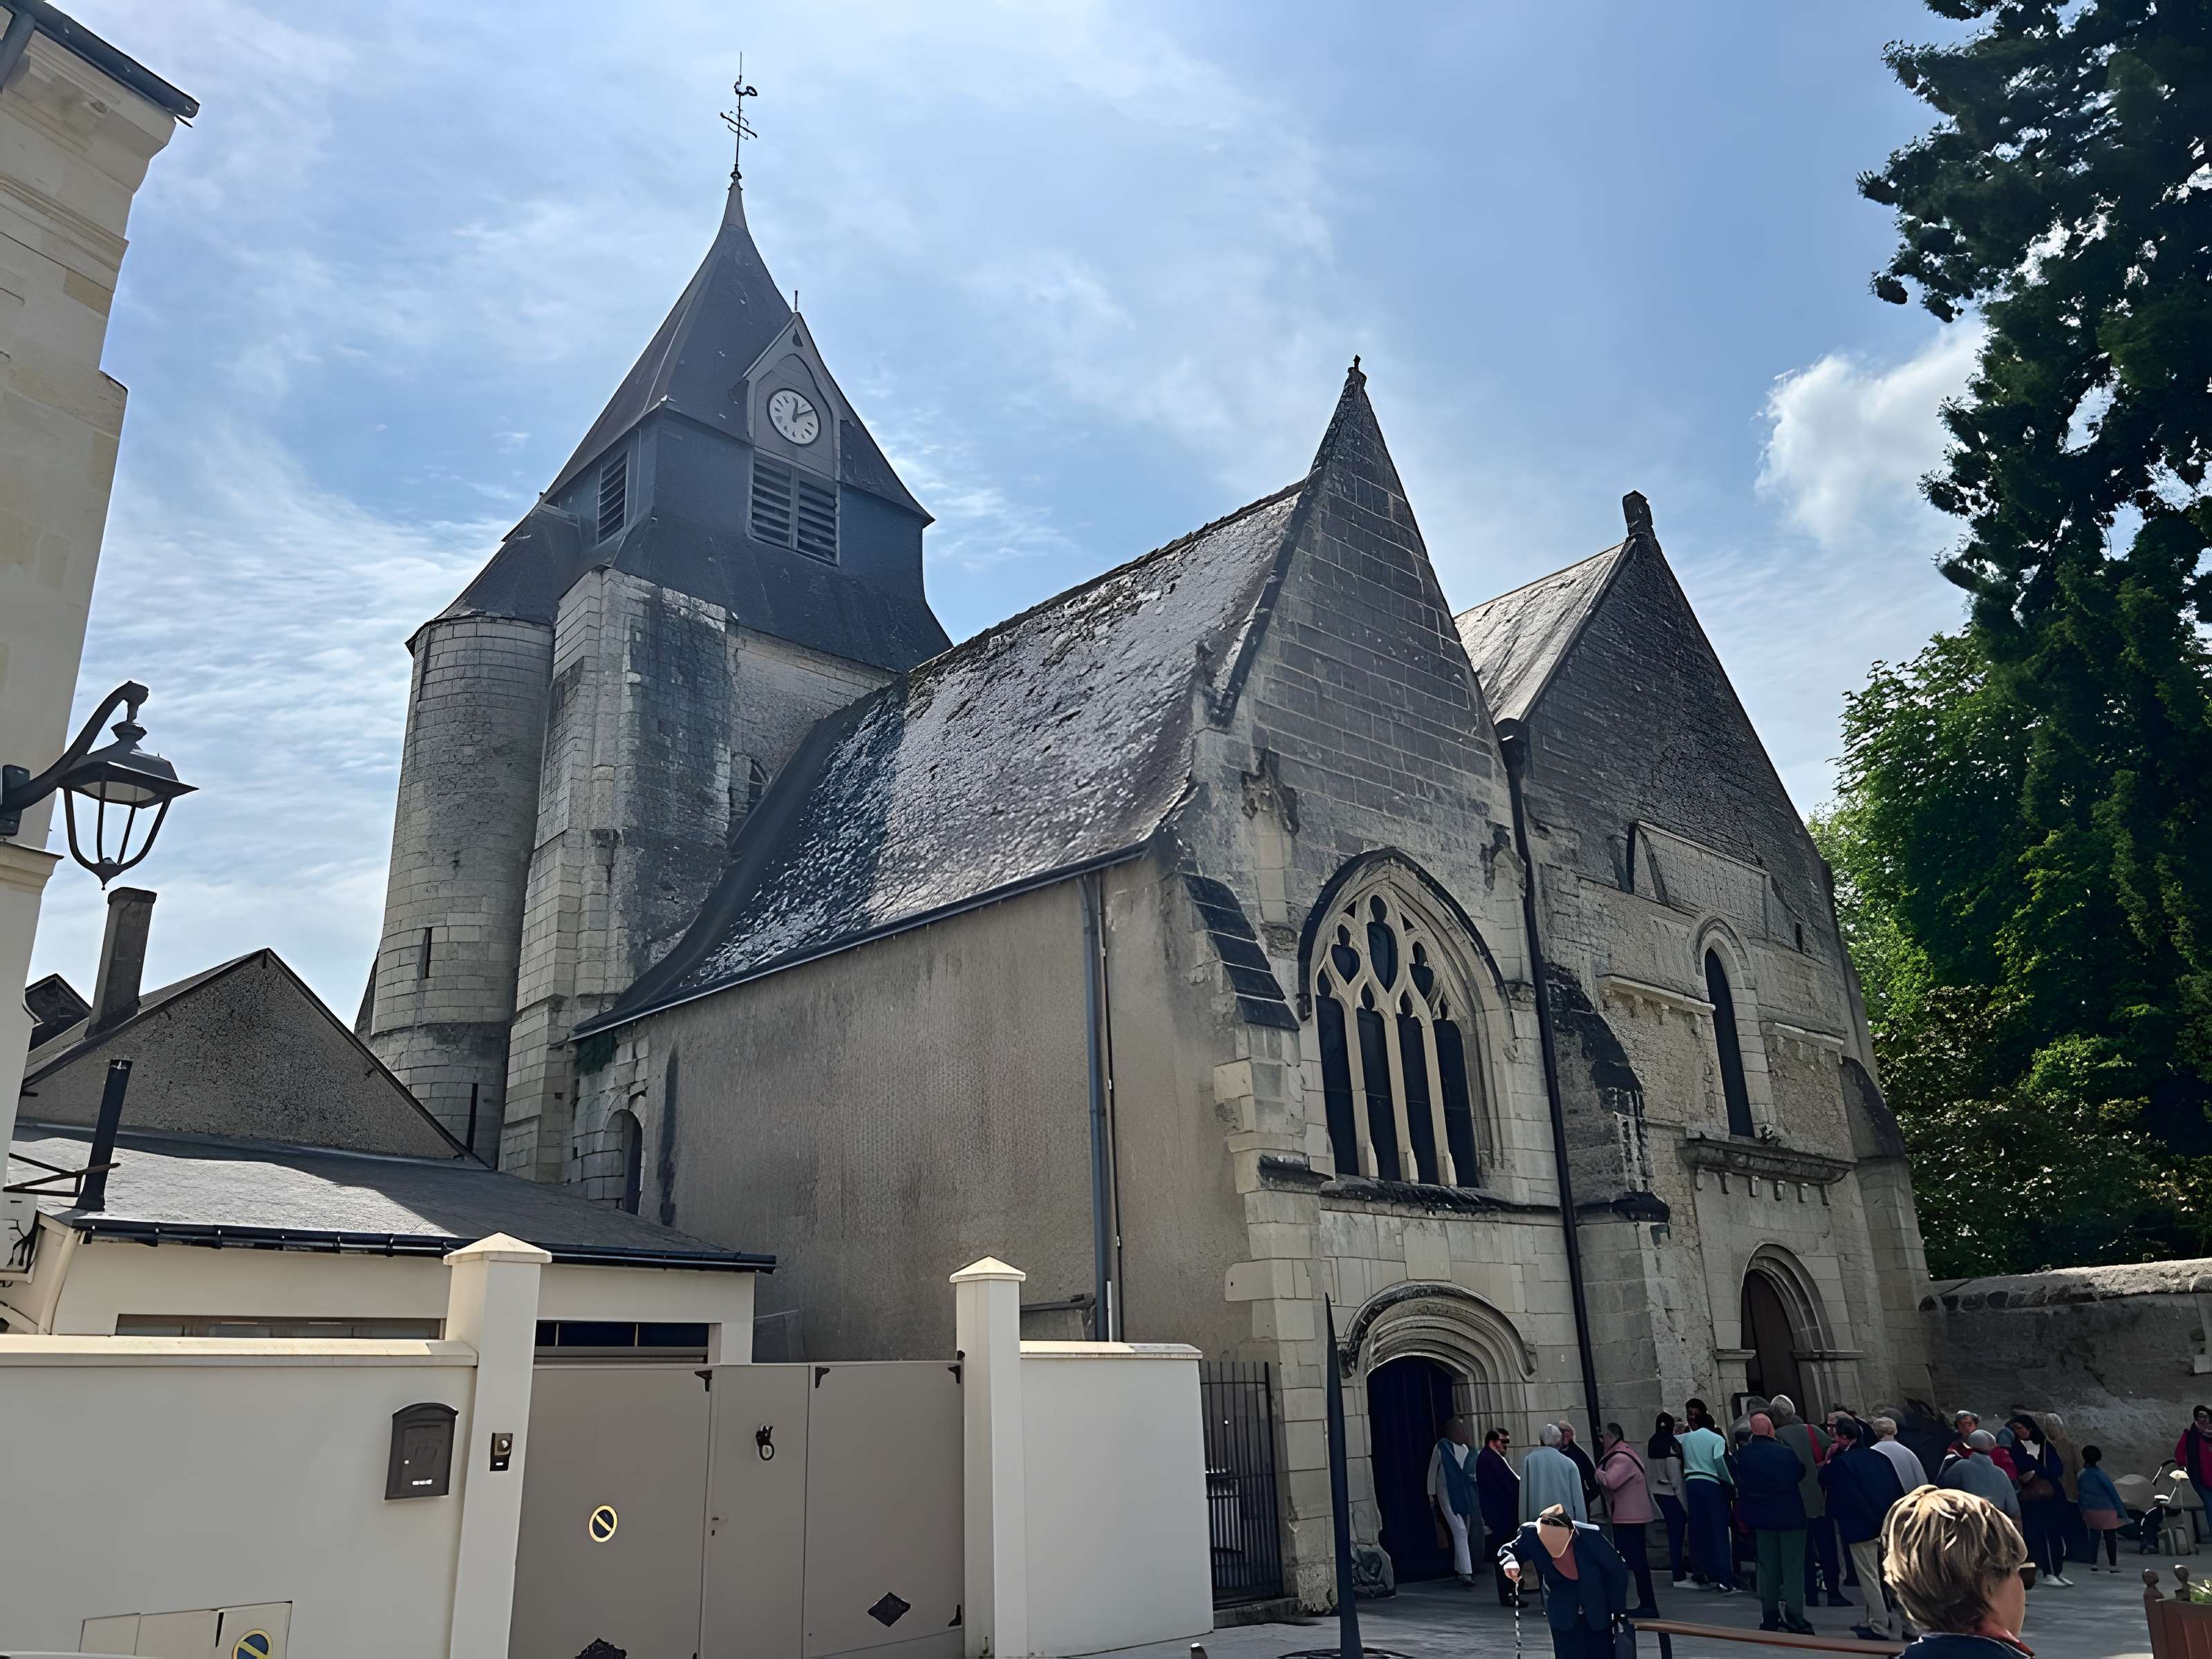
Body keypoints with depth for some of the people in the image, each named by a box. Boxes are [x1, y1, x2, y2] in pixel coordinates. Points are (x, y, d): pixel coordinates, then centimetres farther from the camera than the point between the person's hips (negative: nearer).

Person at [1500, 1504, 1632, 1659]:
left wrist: (1618, 1610, -8)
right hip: (1563, 1610, 1)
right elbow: (1507, 1551, -7)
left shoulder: (1590, 1535, -28)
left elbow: (1618, 1571, -13)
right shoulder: (1531, 1533, -24)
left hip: (1598, 1608, 0)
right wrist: (1510, 1562, -31)